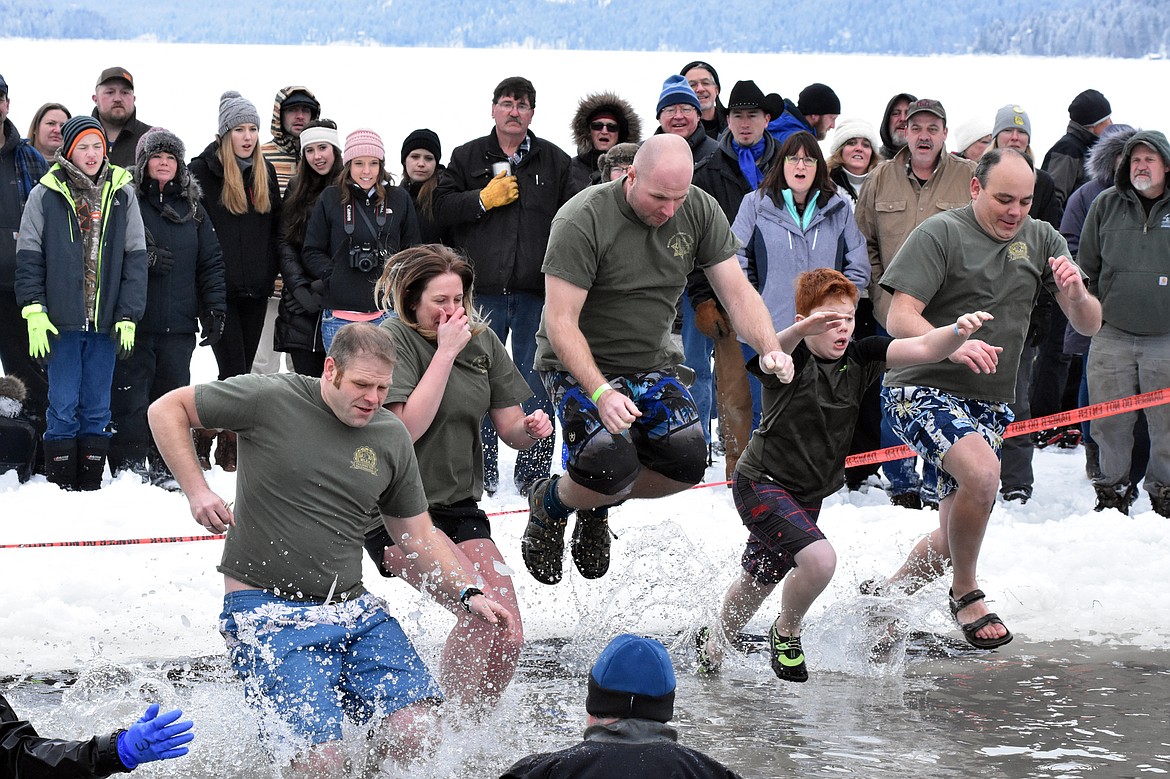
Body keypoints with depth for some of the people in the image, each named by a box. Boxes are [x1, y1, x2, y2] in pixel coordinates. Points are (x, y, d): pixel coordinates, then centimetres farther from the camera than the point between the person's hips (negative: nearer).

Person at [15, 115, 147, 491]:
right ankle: (60, 486, 3)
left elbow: (135, 259, 7)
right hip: (62, 319, -2)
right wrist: (34, 313, -8)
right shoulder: (45, 196, 2)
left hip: (106, 321, 2)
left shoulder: (122, 195, 7)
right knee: (63, 407, -2)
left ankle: (91, 484, 11)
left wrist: (128, 317, 0)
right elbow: (29, 258, 1)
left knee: (97, 409, 6)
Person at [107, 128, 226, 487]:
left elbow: (211, 262, 13)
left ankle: (166, 468, 13)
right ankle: (128, 468, 0)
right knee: (130, 398, -4)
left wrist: (215, 309, 5)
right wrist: (144, 258, -16)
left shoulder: (192, 208, 13)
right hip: (135, 321, -4)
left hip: (179, 323, 4)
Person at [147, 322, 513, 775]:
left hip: (352, 607, 5)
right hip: (268, 610, -5)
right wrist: (196, 491, -10)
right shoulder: (271, 399, -7)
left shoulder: (392, 436, 8)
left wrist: (468, 595, 4)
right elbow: (167, 410, 1)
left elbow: (417, 535, 17)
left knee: (418, 734, -13)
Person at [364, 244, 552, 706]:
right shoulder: (394, 337, -10)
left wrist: (531, 427, -12)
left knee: (509, 639, -4)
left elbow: (511, 432, 12)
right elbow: (407, 428, -23)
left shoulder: (482, 340, 7)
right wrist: (446, 351, -21)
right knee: (482, 615, -23)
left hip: (460, 508, 6)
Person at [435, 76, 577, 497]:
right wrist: (484, 200, -12)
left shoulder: (555, 161, 9)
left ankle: (534, 471, 8)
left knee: (537, 382, 1)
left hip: (537, 290, 0)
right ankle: (481, 473, 11)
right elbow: (443, 208, 2)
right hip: (482, 289, 0)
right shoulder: (468, 157, 9)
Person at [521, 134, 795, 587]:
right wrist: (601, 393, -37)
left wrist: (770, 350, -26)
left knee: (687, 462, -14)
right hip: (580, 366, -5)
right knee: (612, 467, -26)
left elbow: (738, 293, -6)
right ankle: (549, 504, 10)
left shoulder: (699, 211, -8)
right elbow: (561, 322, -25)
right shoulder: (583, 221, -24)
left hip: (652, 364, 5)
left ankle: (597, 506, 17)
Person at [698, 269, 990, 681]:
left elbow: (924, 348, -18)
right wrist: (802, 329, -68)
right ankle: (786, 632, 1)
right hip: (761, 482, -7)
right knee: (819, 559, -27)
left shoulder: (860, 356, -7)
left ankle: (712, 645, 50)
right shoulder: (791, 357, -22)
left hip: (808, 494, 7)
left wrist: (959, 330, -39)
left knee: (759, 582, 23)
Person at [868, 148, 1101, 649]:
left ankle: (883, 595, 35)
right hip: (924, 389, -6)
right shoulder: (940, 233, -10)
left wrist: (1076, 295, -20)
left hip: (989, 403, 6)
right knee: (981, 471, -32)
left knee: (954, 542, 10)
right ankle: (966, 594, -12)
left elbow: (1089, 326, 3)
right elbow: (899, 319, -16)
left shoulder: (1041, 240, 5)